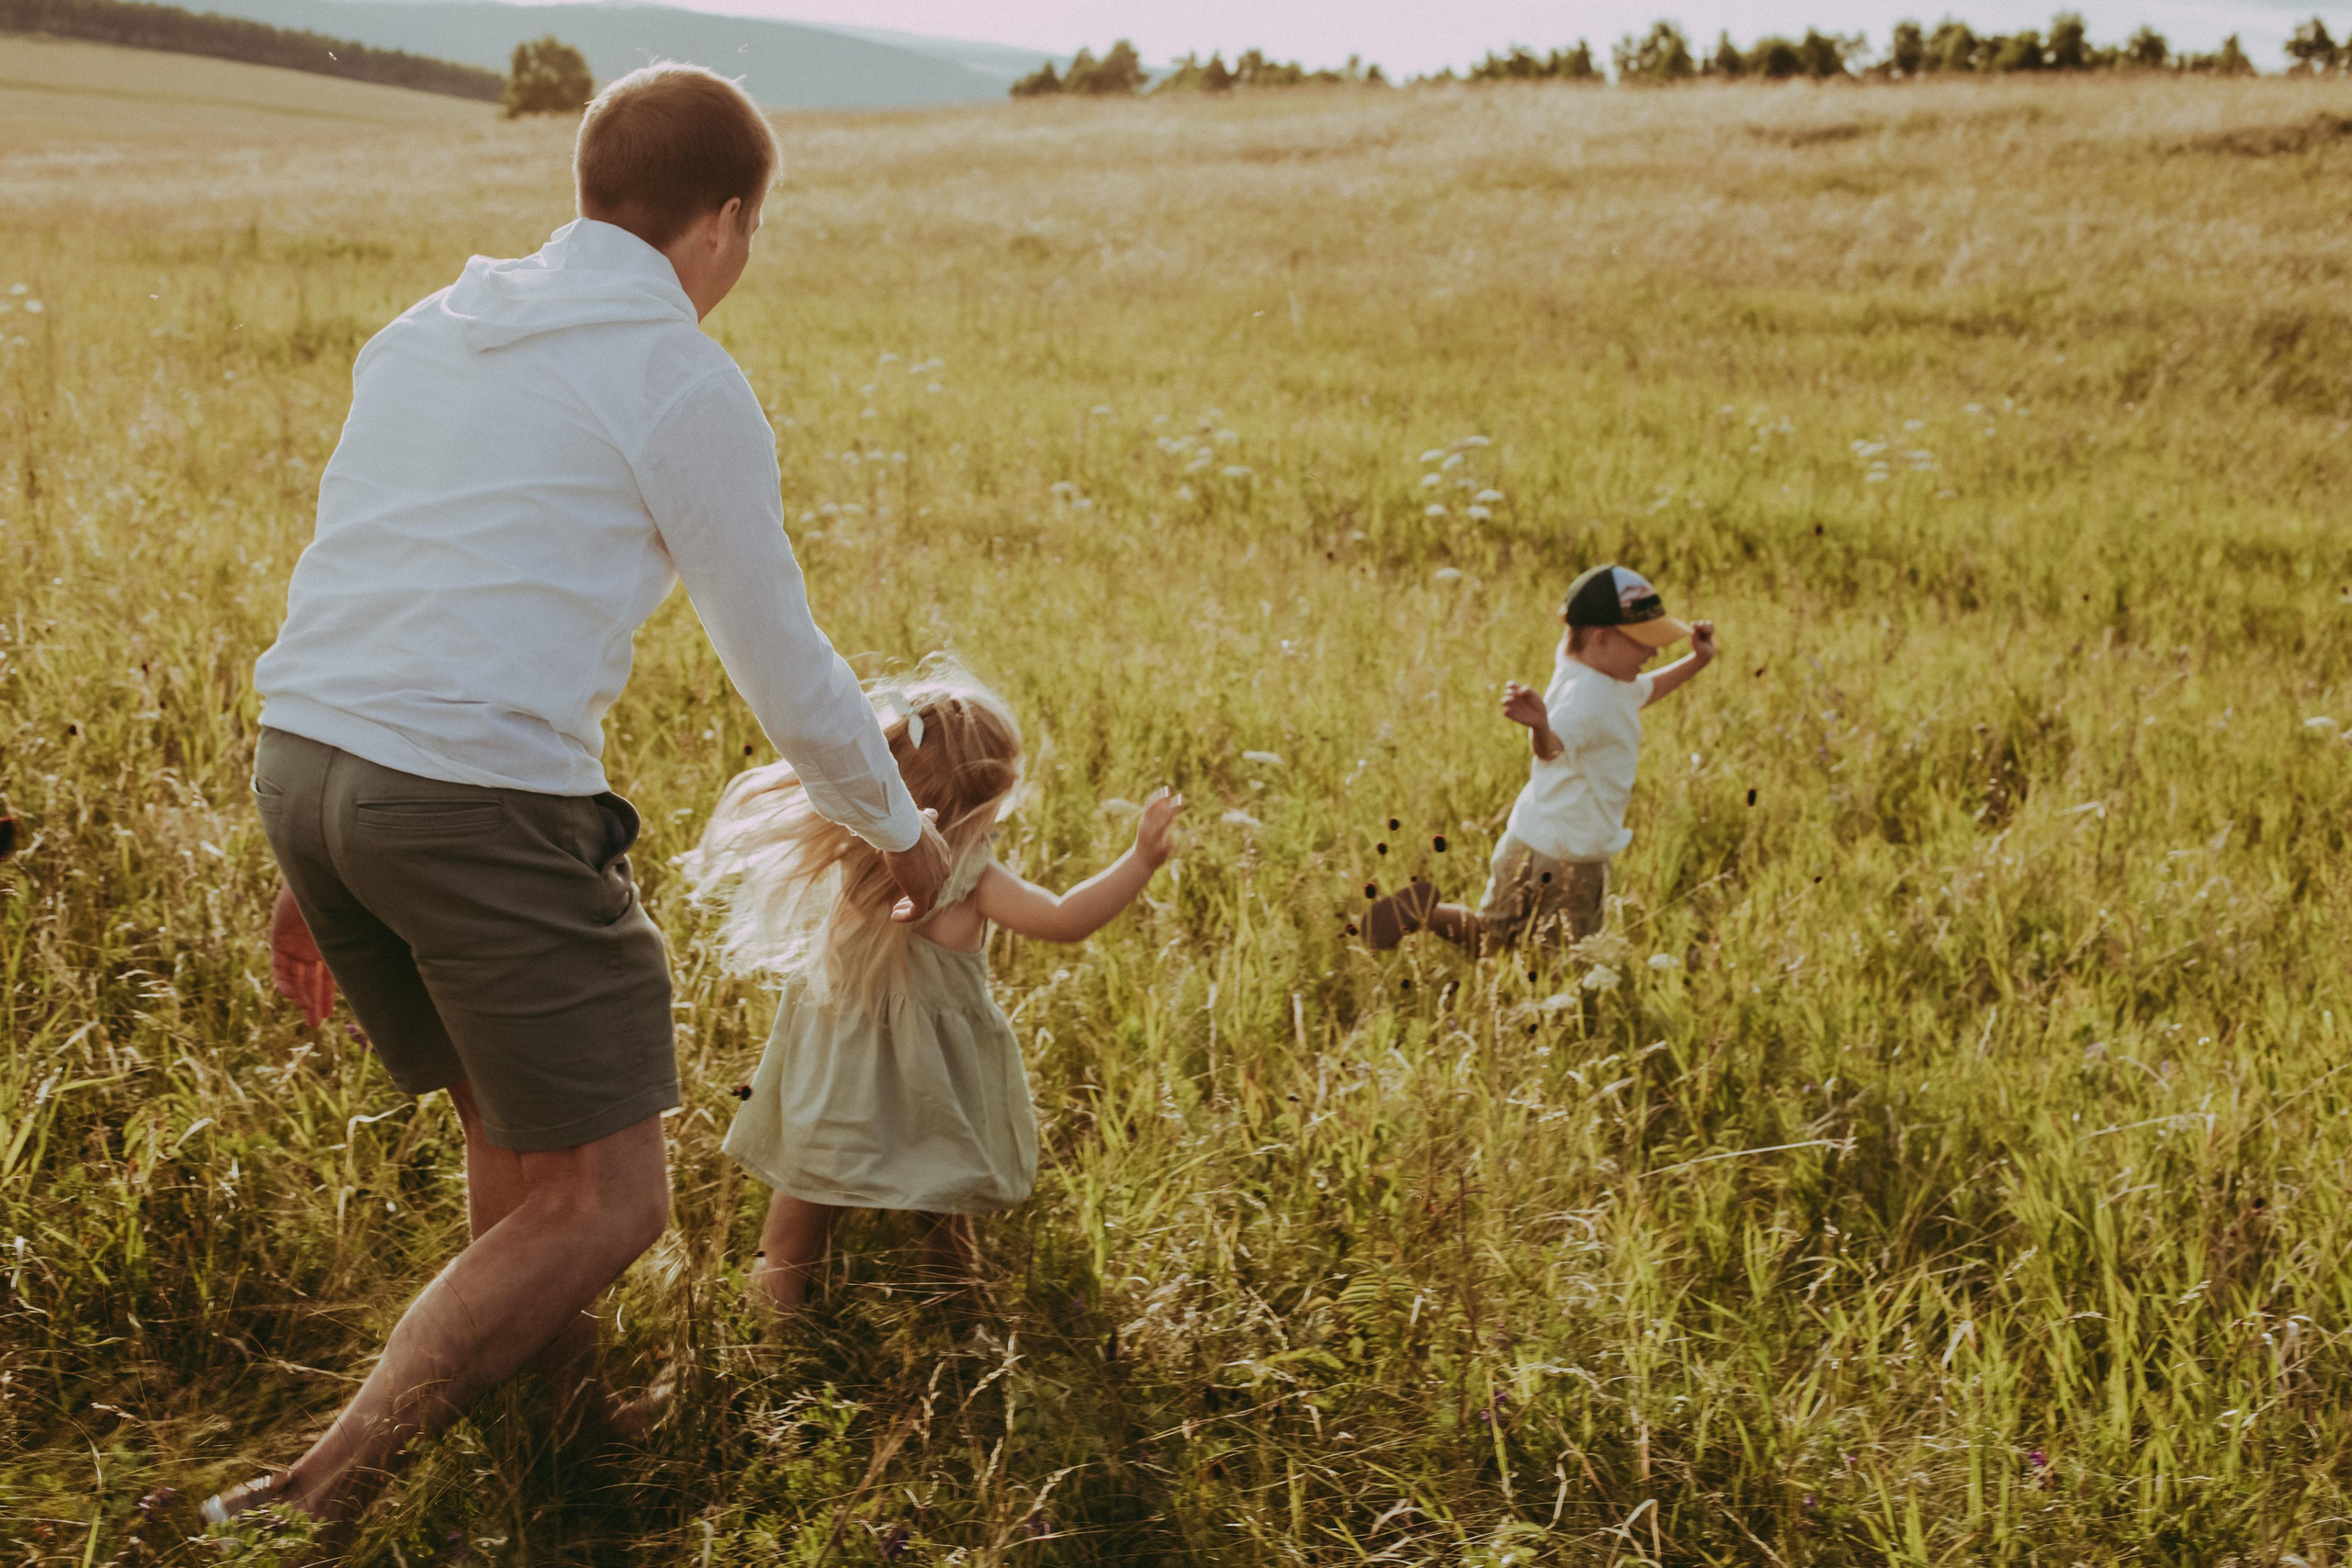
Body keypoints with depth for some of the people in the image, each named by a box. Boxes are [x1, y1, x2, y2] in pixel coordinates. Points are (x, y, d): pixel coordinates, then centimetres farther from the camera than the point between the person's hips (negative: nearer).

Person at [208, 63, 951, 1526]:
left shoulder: (426, 328, 18)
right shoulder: (685, 384, -3)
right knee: (604, 1203, 3)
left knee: (518, 1140, 22)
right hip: (478, 801, -8)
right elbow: (786, 668, 2)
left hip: (299, 759, 8)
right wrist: (901, 830, 19)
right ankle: (316, 1497, -3)